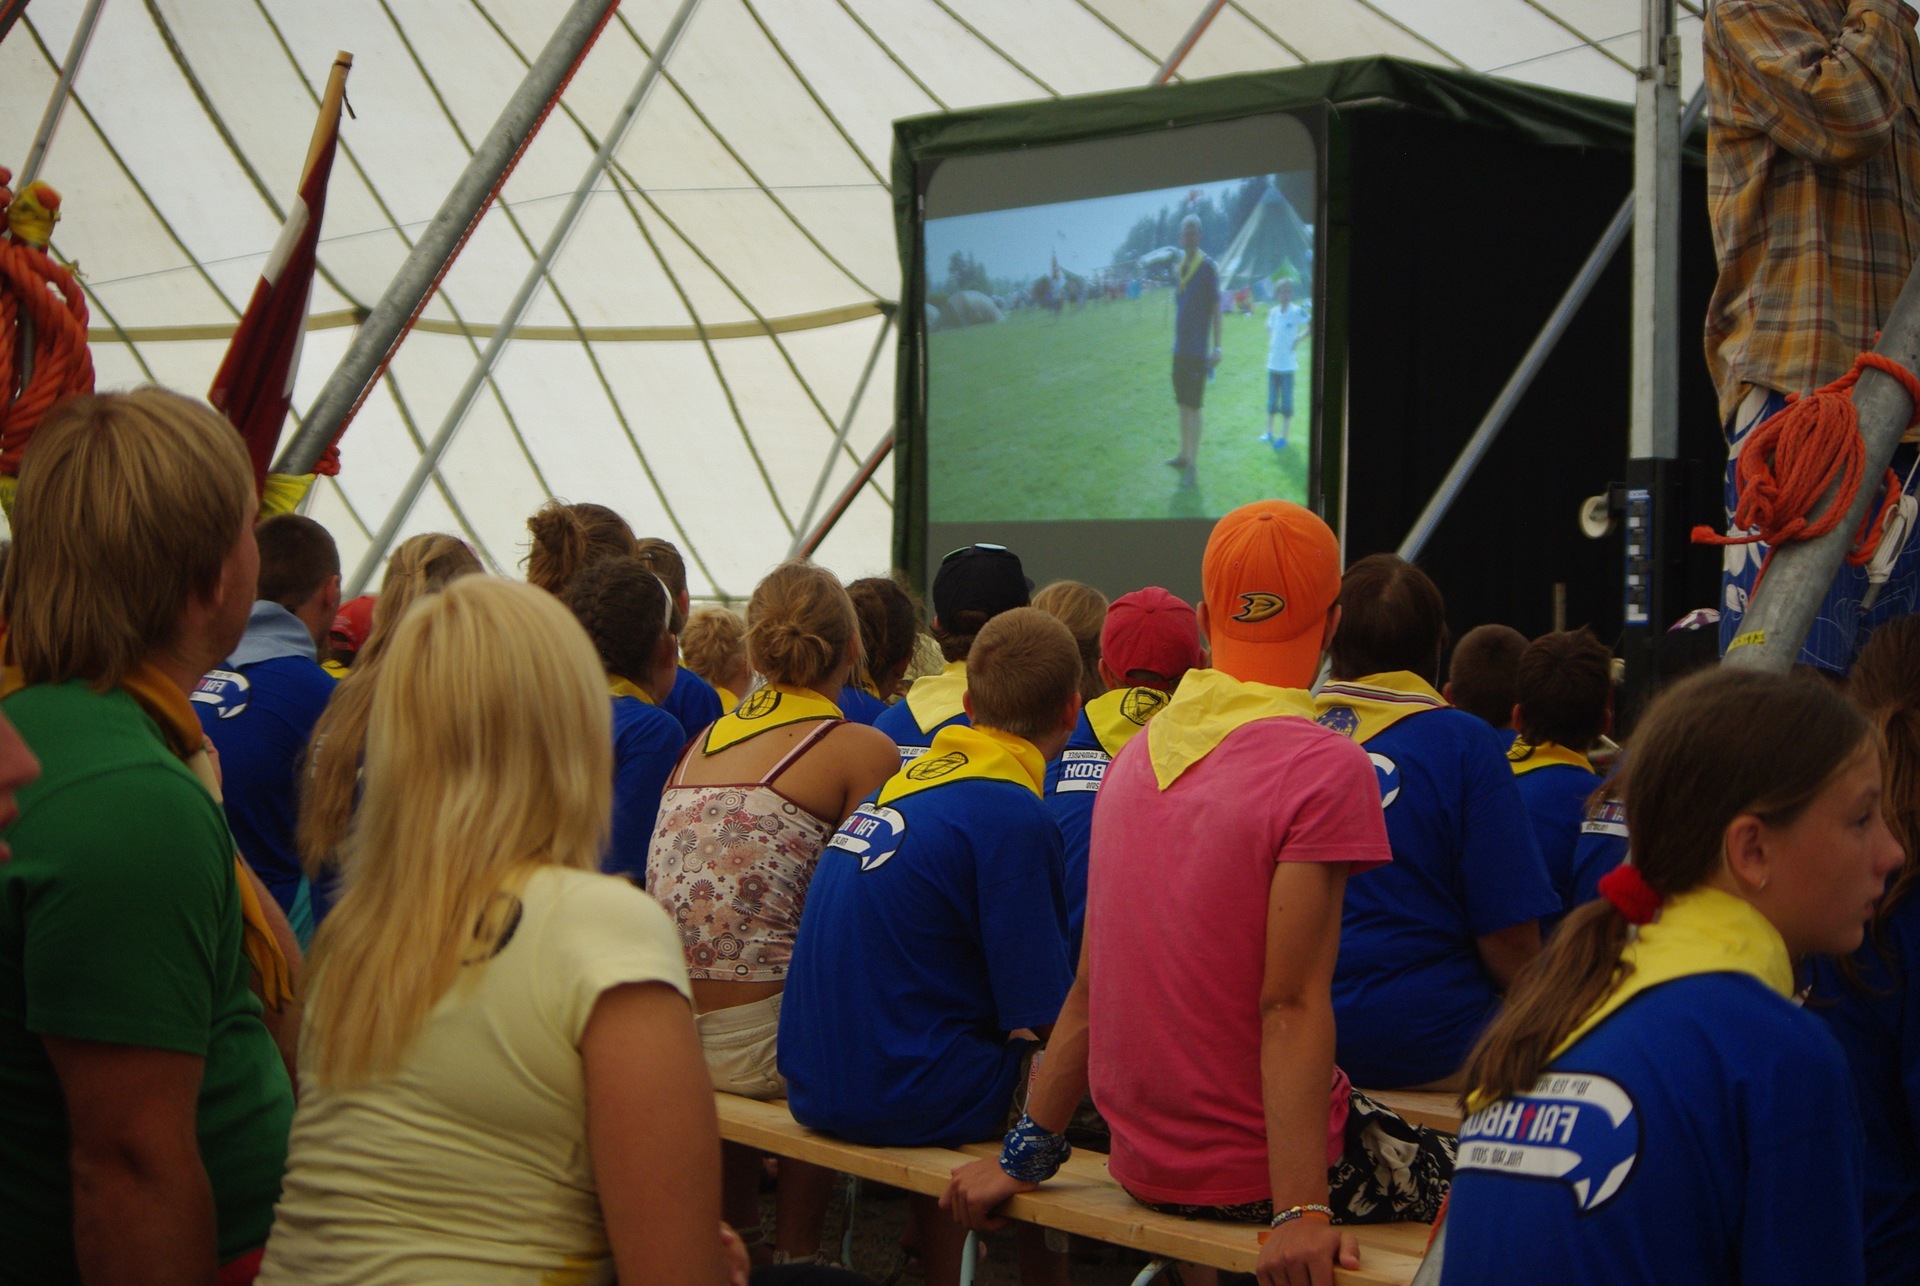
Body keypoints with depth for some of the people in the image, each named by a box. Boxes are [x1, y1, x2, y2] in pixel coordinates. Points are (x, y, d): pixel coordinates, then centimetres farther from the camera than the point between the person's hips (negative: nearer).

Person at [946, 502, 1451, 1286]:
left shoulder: (1138, 752, 5)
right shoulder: (1326, 767, -15)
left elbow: (1091, 986, 7)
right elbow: (1291, 1006, -22)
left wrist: (1024, 1154, 12)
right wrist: (1299, 1213, -24)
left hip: (1144, 1162, 8)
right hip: (1254, 1175, -7)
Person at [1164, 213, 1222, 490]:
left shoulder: (1209, 267, -11)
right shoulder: (1179, 268, 11)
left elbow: (1216, 308, -12)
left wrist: (1217, 347, -16)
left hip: (1197, 350, -7)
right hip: (1179, 349, 7)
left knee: (1193, 407, -7)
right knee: (1182, 405, 14)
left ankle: (1193, 467, -4)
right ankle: (1184, 455, 25)